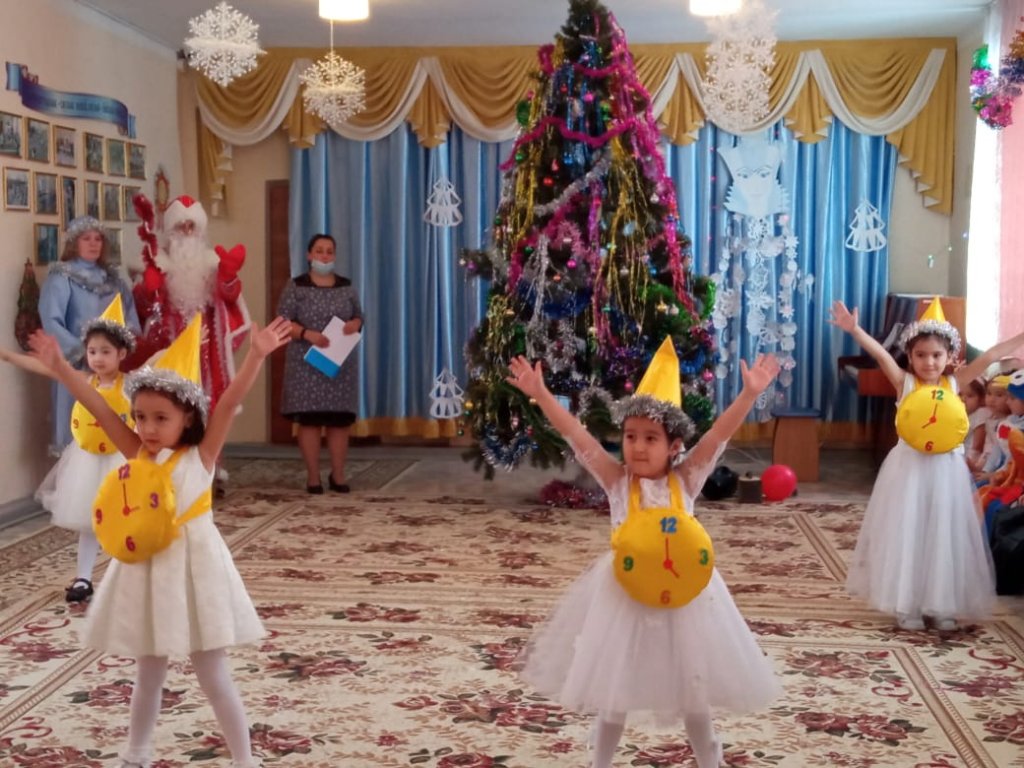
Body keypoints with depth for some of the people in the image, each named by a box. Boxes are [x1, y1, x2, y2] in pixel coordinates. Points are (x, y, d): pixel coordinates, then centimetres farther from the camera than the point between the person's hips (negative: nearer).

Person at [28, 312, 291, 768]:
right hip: (145, 567, 4)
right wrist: (59, 367, -6)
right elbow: (97, 407, -2)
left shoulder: (201, 455, -9)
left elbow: (229, 402, -21)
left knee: (212, 677, 3)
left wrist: (256, 355, -31)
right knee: (148, 674, 17)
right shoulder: (137, 455, 1)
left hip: (191, 566, -4)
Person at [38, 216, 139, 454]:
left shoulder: (112, 278, 15)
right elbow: (51, 322, -13)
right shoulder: (60, 278, -3)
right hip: (79, 366, -5)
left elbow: (132, 318, 13)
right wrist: (82, 352, -20)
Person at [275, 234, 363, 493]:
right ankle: (313, 476, 4)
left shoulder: (346, 286, 10)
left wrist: (354, 324, -9)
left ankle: (338, 475, 11)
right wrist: (307, 333, -21)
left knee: (340, 419, 2)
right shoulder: (296, 287, 0)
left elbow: (359, 316, 14)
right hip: (307, 363, -3)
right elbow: (283, 322, -5)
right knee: (309, 419, -3)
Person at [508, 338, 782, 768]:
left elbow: (720, 434, -17)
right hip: (623, 593, 0)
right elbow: (574, 433, -15)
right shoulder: (617, 481, -7)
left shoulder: (685, 480, -7)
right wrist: (540, 394, -24)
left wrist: (749, 394, -29)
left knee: (692, 694, 15)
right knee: (612, 691, 12)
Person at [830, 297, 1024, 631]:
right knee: (906, 537, 2)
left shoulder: (954, 383, 2)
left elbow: (989, 356, -3)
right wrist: (855, 330, -32)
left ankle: (943, 606, 18)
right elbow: (880, 354, -18)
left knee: (944, 538, 8)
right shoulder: (904, 383, -5)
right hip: (910, 468, -2)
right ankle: (907, 606, 11)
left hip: (946, 470, 2)